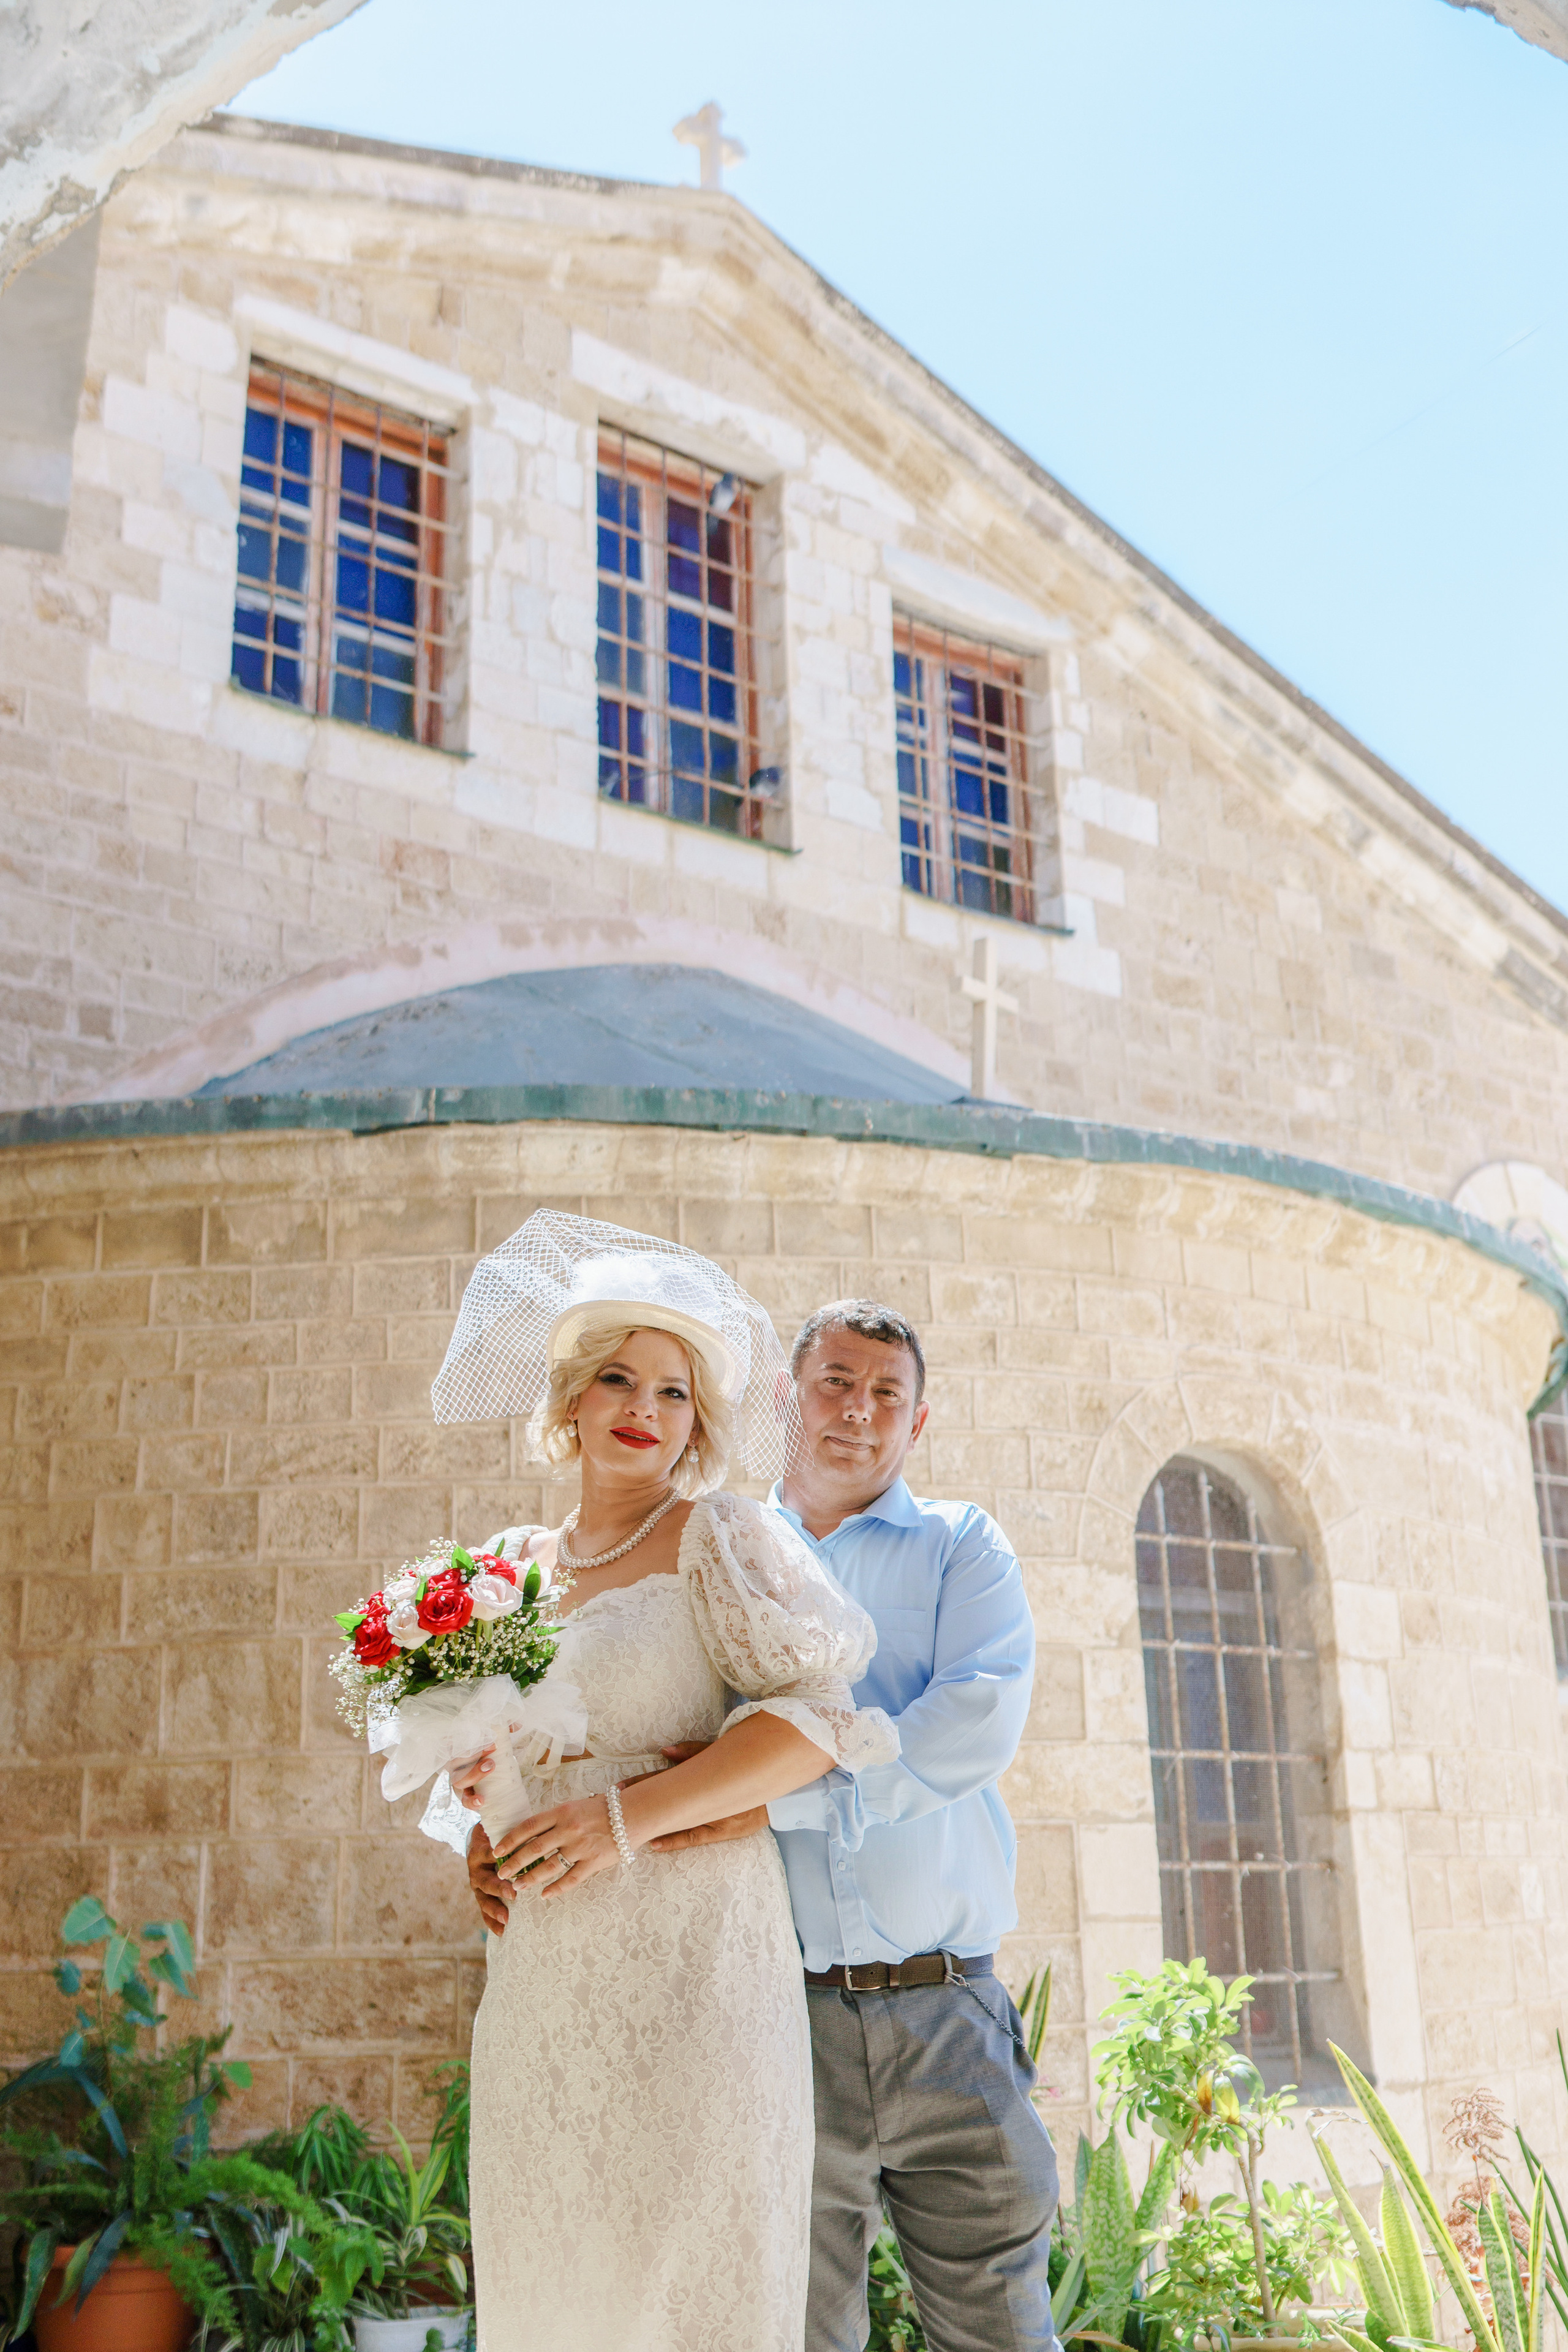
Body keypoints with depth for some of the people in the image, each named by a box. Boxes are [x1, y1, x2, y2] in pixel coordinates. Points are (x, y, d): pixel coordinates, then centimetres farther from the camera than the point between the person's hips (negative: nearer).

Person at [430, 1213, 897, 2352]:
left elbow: (821, 1710, -13)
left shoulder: (720, 1535, -3)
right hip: (540, 1970, 6)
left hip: (687, 1952, -5)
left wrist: (632, 1813, -18)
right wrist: (474, 1790, 2)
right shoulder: (517, 1561, 14)